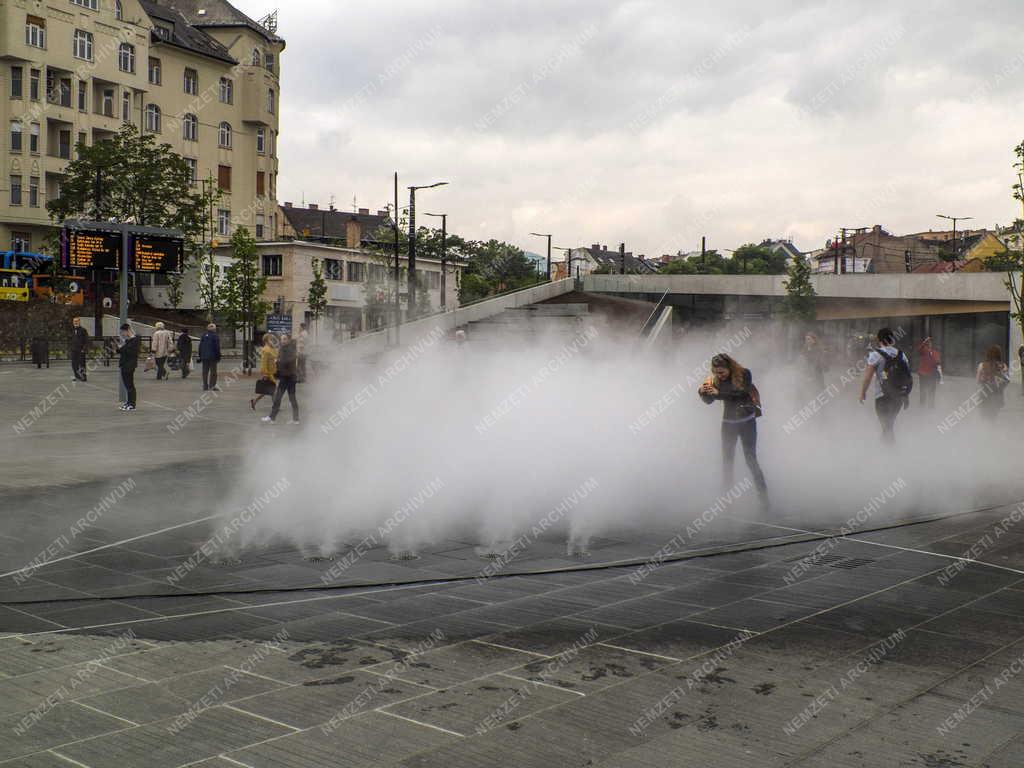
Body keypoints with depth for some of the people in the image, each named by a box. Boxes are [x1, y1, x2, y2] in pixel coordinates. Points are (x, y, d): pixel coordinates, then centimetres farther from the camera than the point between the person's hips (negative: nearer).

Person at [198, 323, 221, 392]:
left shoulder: (204, 335, 10)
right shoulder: (215, 336, -6)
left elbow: (200, 346, 10)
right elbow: (217, 347, -11)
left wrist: (200, 356, 14)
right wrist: (218, 356, -5)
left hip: (204, 357, 5)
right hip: (212, 357, -5)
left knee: (205, 371, 7)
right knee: (213, 371, -1)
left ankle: (205, 386, 7)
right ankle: (212, 385, -7)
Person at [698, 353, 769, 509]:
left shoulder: (744, 375, -14)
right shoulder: (715, 379, -4)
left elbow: (741, 395, -26)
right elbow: (709, 401, -9)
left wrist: (718, 393, -34)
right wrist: (703, 392, -30)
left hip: (747, 422, -4)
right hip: (728, 423, 4)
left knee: (750, 459, -7)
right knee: (727, 460, 4)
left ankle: (763, 496, -1)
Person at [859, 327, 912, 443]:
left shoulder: (876, 354, -11)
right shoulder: (901, 355, 4)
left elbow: (867, 377, -11)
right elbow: (908, 376, 6)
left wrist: (863, 392, 2)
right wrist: (907, 396, 14)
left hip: (883, 397, -5)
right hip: (900, 397, 5)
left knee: (887, 426, 5)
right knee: (891, 422, 24)